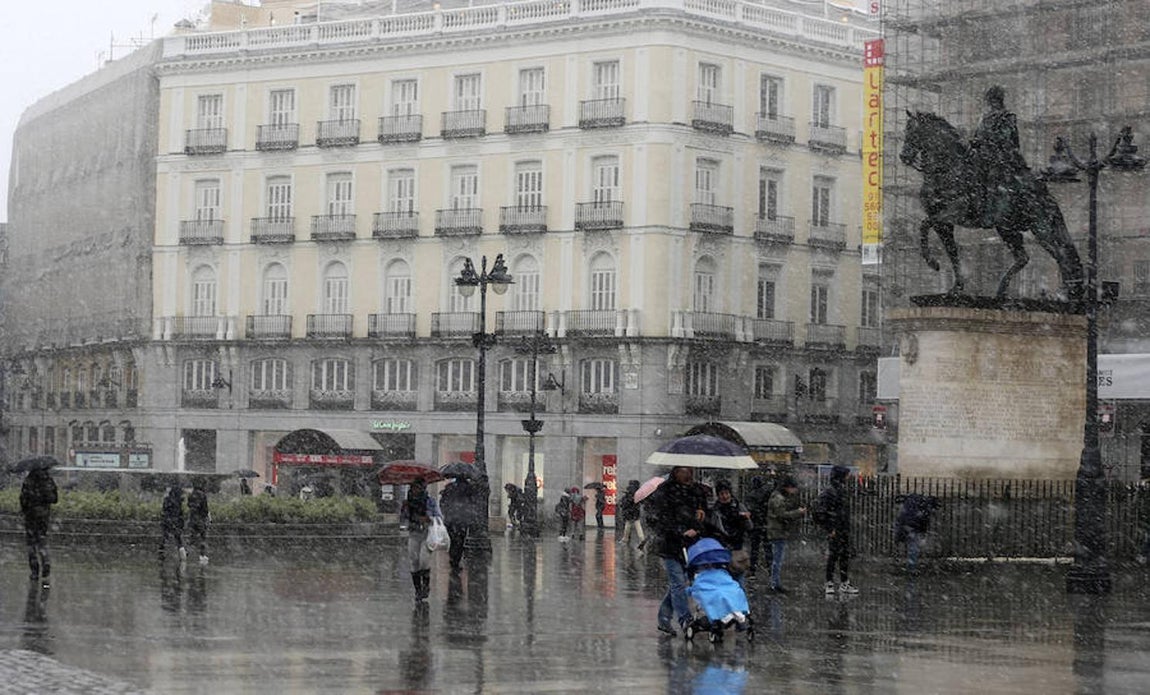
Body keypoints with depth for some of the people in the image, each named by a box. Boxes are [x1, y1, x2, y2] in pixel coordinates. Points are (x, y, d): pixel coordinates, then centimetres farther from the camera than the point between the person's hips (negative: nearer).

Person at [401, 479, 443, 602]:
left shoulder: (431, 501, -4)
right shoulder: (409, 502, 5)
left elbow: (440, 517, -7)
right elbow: (402, 519, 6)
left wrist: (428, 519, -25)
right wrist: (404, 509, -11)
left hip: (428, 535, -3)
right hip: (414, 535, 3)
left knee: (424, 560, -17)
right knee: (414, 563, -1)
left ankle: (426, 585, 5)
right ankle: (418, 591, 9)